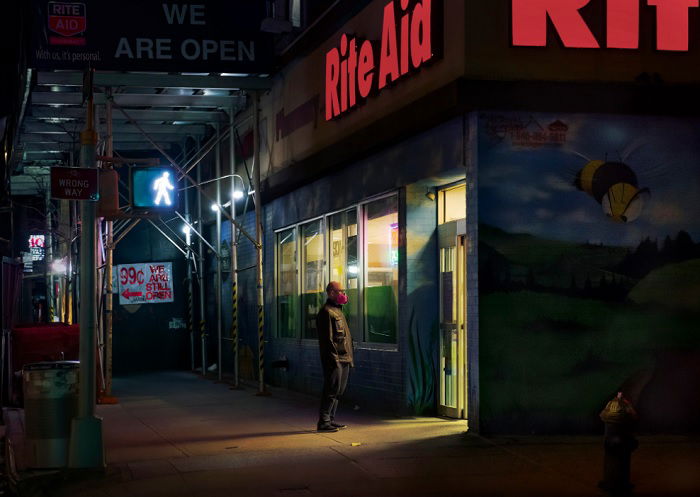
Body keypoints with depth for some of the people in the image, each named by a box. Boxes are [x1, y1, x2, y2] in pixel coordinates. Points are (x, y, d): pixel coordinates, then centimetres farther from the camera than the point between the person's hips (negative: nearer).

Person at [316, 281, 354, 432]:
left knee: (339, 391, 12)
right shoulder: (326, 312, -11)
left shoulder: (337, 311, 21)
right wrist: (334, 358, -22)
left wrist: (349, 358, 22)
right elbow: (327, 339, -17)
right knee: (332, 390, -9)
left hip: (343, 359, 10)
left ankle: (330, 419, 18)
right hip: (334, 359, -10)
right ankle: (323, 421, -5)